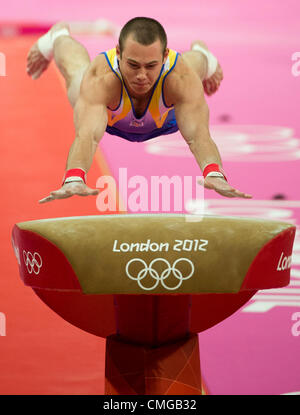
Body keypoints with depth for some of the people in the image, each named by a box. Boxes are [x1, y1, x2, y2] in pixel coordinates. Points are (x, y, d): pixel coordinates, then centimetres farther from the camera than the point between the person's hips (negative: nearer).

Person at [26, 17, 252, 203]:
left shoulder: (181, 79, -47)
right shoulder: (101, 79, -51)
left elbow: (197, 134, -57)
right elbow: (87, 135, -63)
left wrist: (215, 174, -77)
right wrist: (74, 179, -83)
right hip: (107, 114, -1)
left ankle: (200, 52, 71)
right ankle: (58, 35, 66)